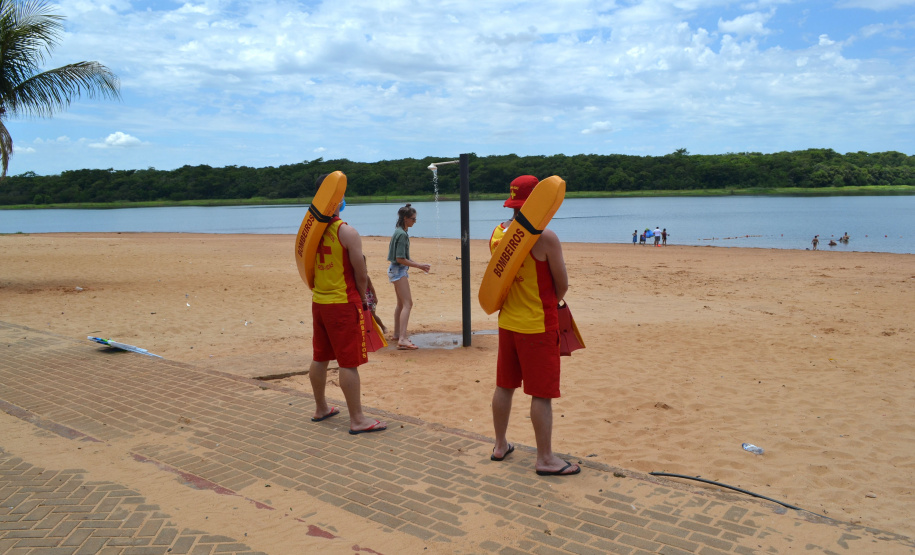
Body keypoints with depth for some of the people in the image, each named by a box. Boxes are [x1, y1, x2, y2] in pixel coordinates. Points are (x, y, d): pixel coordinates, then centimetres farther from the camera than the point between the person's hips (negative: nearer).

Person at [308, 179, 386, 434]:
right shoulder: (347, 232, -15)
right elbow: (361, 275, -13)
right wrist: (363, 298, 4)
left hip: (318, 301, 7)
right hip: (344, 303, -7)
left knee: (320, 357, 17)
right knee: (349, 362, -2)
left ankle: (321, 408, 31)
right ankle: (357, 420, 3)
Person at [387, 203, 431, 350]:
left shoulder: (399, 232, 11)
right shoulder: (402, 234, -19)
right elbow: (400, 259, -22)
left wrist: (418, 265, 14)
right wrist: (419, 266, -18)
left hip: (396, 270, 11)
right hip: (399, 270, -11)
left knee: (401, 303, 20)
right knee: (407, 303, -15)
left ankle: (397, 333, 30)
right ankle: (402, 339, -22)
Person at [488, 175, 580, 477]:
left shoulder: (497, 233, 2)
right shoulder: (545, 238, -18)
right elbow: (562, 285, -9)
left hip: (507, 322, 7)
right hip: (538, 325, -7)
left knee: (504, 385, 17)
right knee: (542, 394, 2)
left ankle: (501, 445, 31)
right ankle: (545, 459, 12)